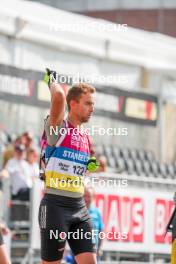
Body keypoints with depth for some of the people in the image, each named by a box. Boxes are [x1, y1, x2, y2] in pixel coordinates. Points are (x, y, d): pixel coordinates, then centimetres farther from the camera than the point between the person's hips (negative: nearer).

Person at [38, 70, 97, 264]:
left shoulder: (85, 137, 15)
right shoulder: (58, 126, -5)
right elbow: (59, 96, -21)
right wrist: (53, 82, -6)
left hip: (79, 207, 7)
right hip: (55, 206, -7)